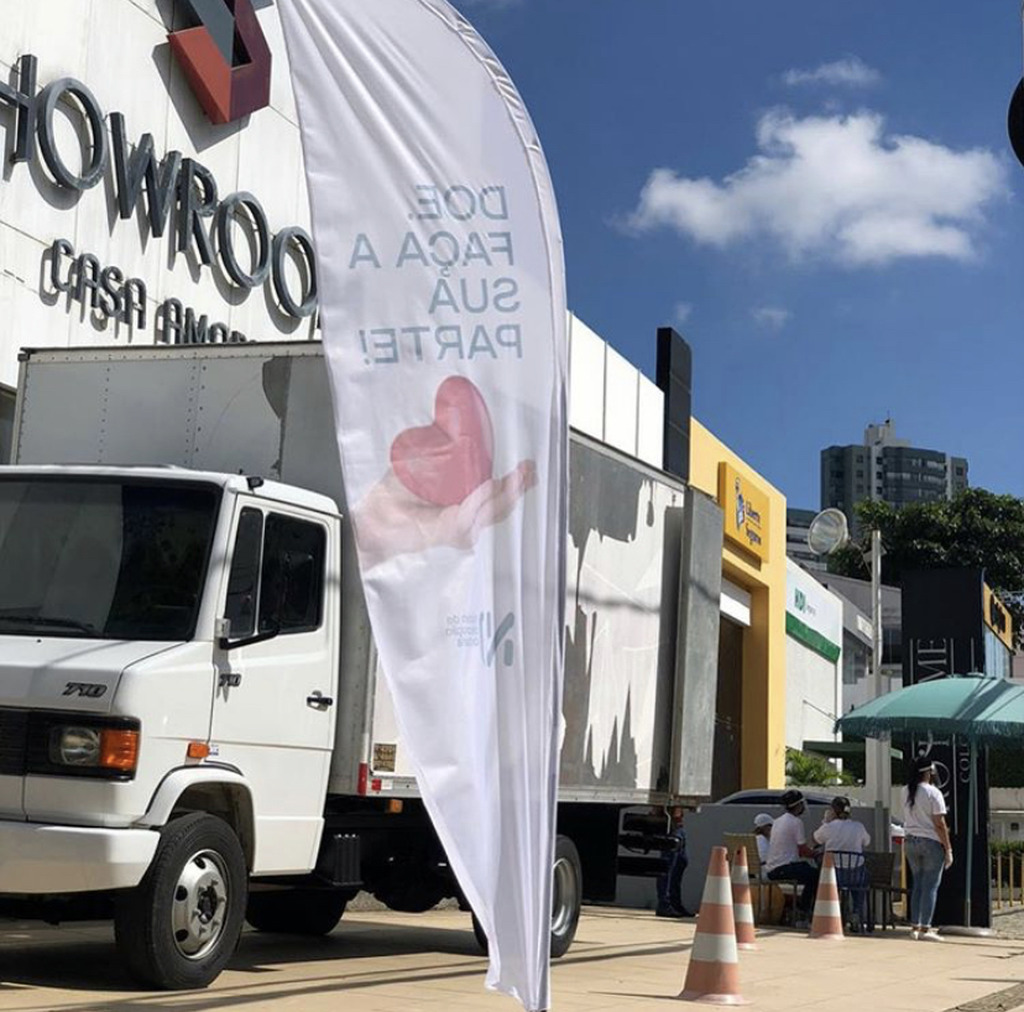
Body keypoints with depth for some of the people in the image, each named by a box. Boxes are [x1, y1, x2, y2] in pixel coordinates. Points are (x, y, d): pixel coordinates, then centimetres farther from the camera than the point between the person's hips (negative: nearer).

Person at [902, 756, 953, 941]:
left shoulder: (906, 792, 6)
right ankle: (925, 929, -5)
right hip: (931, 842, -6)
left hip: (910, 841, 6)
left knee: (917, 884, 13)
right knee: (930, 886, -2)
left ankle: (915, 926, 14)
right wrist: (948, 849, -10)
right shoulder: (933, 793, -12)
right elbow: (939, 824, -14)